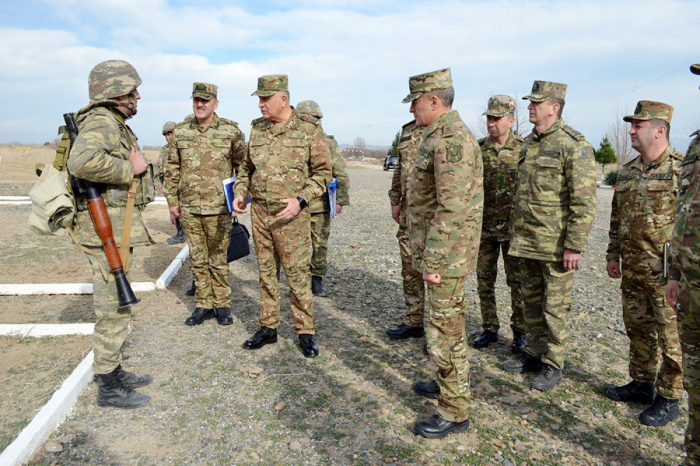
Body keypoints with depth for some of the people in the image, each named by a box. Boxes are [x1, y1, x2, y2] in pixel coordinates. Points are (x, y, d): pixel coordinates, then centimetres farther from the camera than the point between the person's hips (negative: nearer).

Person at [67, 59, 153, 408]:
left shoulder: (113, 124, 17)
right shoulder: (102, 121, -15)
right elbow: (82, 161, -35)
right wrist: (130, 169, -23)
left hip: (115, 227, 11)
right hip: (107, 227, -11)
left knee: (115, 305, 18)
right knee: (113, 308, -2)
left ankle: (114, 373, 31)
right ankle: (108, 388, 11)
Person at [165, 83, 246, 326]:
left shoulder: (230, 130, -2)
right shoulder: (180, 132, 6)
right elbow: (172, 169, 12)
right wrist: (172, 201, 7)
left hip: (218, 208, -3)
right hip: (188, 208, 3)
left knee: (218, 259, 6)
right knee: (198, 260, 11)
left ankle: (222, 305, 20)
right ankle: (203, 305, 23)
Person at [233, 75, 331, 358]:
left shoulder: (309, 129, -5)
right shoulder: (257, 129, 10)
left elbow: (323, 171, -4)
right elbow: (247, 167, 20)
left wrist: (300, 200, -16)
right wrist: (240, 193, 3)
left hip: (291, 215, -5)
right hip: (259, 213, 5)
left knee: (297, 274, -1)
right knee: (266, 272, 12)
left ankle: (305, 332, 14)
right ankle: (268, 328, 25)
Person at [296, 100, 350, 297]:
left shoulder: (329, 143, 2)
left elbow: (341, 174, 3)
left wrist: (341, 200, -5)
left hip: (321, 205, 0)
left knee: (320, 244, 6)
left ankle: (317, 280, 21)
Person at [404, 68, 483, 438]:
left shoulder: (451, 139, -20)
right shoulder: (440, 135, 14)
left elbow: (452, 208, -26)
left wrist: (432, 260, -23)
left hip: (446, 255, -11)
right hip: (442, 251, 11)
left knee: (444, 331, 0)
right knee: (448, 323, 22)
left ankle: (454, 412, 14)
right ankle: (449, 383, 41)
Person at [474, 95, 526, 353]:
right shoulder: (479, 148, 4)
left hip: (513, 228, -3)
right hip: (484, 227, 4)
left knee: (517, 282, 6)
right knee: (484, 280, 9)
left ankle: (520, 331, 21)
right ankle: (490, 329, 24)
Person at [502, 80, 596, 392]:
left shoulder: (574, 145, -13)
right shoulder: (529, 143, 12)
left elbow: (585, 202, -17)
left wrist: (574, 246, -19)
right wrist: (515, 233, 19)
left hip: (555, 246, -8)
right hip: (526, 243, 8)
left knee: (554, 307, 4)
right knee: (531, 302, 17)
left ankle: (553, 365, 18)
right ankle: (534, 354, 31)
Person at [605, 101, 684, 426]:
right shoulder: (627, 171, 11)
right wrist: (613, 254, 15)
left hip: (666, 272, -7)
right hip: (632, 269, 7)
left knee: (671, 336, 4)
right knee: (637, 328, 17)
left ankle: (668, 400, 17)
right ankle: (641, 385, 32)